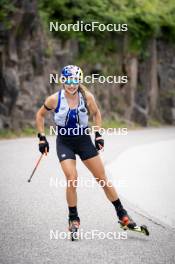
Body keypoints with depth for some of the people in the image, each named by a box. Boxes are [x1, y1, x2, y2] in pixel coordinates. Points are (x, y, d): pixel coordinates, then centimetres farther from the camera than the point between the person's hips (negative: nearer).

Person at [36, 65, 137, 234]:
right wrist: (42, 138, 1)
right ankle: (73, 219, 2)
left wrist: (98, 135, 2)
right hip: (64, 143, -1)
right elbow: (40, 115, 3)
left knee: (103, 179, 1)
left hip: (84, 140, 1)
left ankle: (122, 215, 13)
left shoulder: (87, 97, -11)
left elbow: (96, 114, 8)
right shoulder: (55, 99, -14)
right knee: (72, 180, -17)